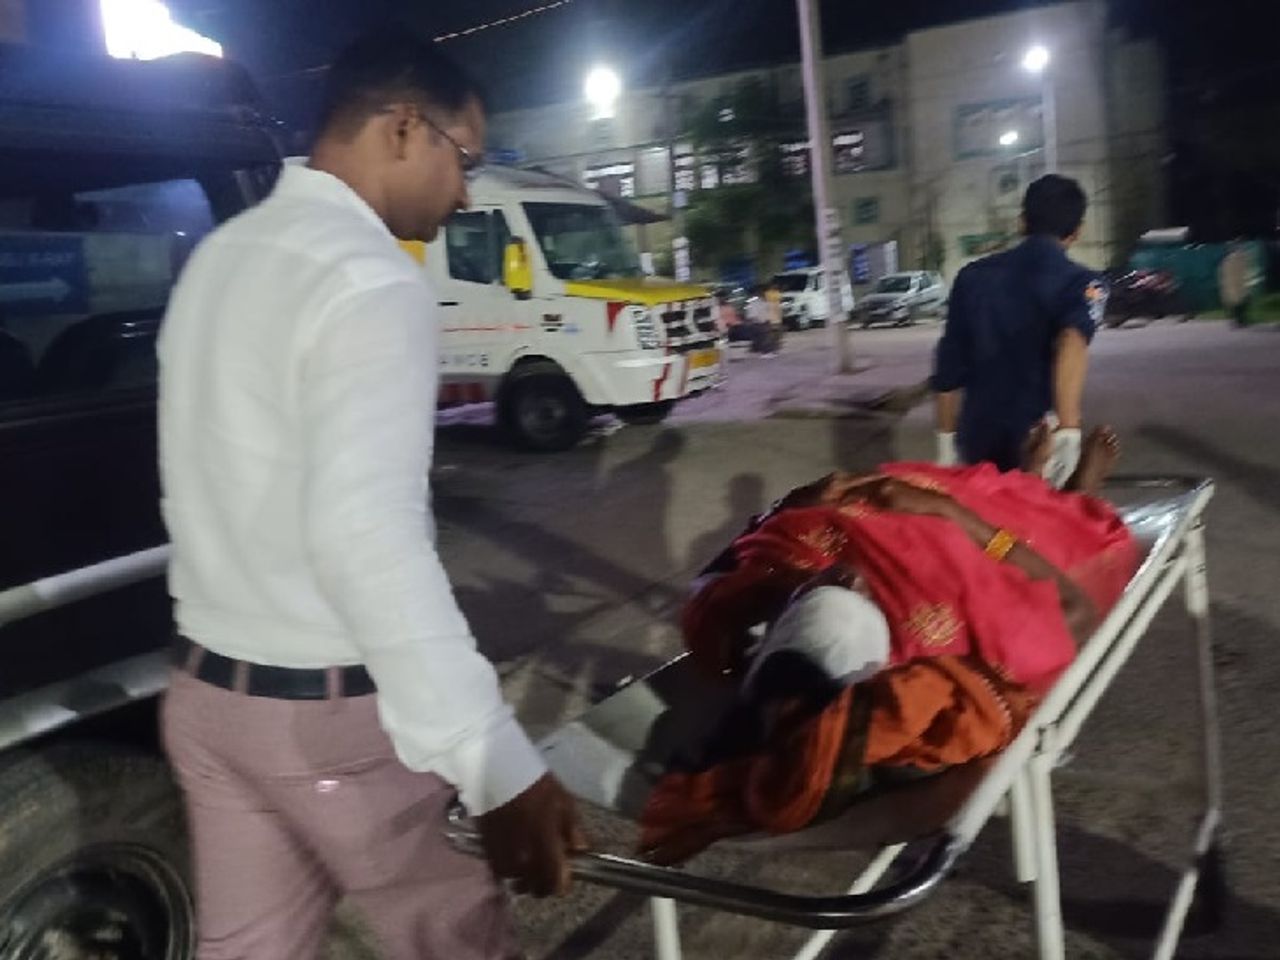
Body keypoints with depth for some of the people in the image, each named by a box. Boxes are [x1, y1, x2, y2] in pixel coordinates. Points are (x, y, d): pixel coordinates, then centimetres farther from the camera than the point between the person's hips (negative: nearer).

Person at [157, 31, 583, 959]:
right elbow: (364, 532, -31)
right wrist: (502, 769, -33)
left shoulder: (221, 255, 9)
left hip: (207, 688, 8)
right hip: (331, 710, -8)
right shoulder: (368, 278, -19)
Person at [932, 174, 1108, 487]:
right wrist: (1069, 429, -38)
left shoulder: (973, 276, 6)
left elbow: (949, 366, 7)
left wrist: (947, 439, 15)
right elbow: (1073, 344, -28)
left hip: (978, 445, 3)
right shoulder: (1081, 283, -6)